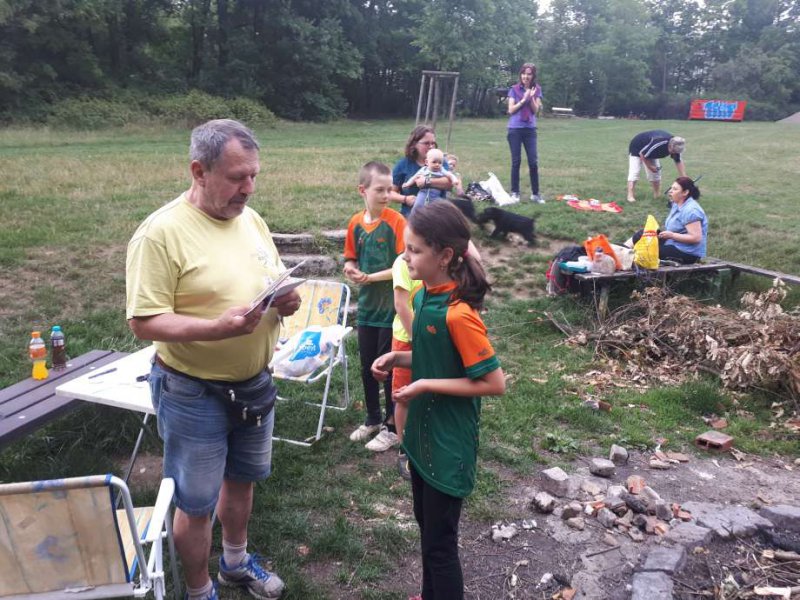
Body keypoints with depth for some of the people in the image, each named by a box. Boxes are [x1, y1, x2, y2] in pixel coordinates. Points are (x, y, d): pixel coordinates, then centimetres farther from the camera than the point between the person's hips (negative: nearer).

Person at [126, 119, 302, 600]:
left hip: (255, 383, 7)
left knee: (241, 480, 25)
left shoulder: (252, 220, 2)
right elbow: (144, 322, -20)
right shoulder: (161, 232, -20)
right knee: (196, 503, 10)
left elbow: (275, 279, 12)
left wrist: (287, 299, -12)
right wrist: (216, 328, -34)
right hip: (194, 394, -7)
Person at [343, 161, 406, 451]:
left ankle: (392, 427, 22)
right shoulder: (355, 223, 2)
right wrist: (351, 269, -9)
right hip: (366, 306, 5)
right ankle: (373, 419, 35)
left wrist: (371, 277, -18)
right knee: (367, 367, 16)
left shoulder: (396, 221, -13)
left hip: (392, 307, -5)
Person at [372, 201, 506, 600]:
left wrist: (426, 386, -22)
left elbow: (495, 383, -22)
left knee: (439, 543, 7)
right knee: (427, 526, 25)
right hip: (422, 433, 9)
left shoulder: (458, 314, -26)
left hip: (448, 445, -9)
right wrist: (398, 359, -3)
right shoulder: (423, 297, 0)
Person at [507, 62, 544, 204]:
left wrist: (532, 97, -14)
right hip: (515, 129, -1)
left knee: (533, 161, -1)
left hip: (530, 129, 2)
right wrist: (523, 99, -14)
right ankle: (514, 192, 10)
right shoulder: (514, 89, 0)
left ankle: (535, 193, 6)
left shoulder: (537, 89, 5)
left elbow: (536, 110, 0)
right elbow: (511, 110, -5)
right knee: (516, 161, 2)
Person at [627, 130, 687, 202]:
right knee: (634, 172, -19)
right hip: (637, 148, -7)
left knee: (656, 172, 4)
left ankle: (656, 195, 14)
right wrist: (650, 166, -19)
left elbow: (679, 162, -11)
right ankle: (630, 196, -21)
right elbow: (642, 154, -30)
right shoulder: (657, 143, -42)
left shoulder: (675, 147, -19)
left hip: (651, 152, 7)